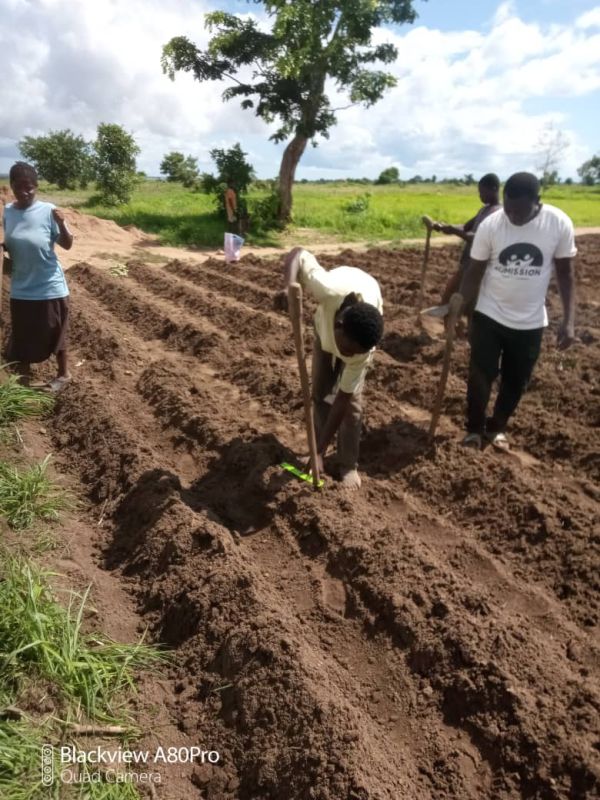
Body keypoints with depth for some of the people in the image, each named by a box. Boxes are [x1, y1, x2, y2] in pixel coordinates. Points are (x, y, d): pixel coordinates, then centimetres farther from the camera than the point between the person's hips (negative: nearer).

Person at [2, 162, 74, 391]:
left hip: (50, 288, -4)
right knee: (21, 336, 15)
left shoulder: (48, 210, -11)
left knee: (55, 335, 11)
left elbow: (67, 245, -9)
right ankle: (23, 379, 32)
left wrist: (61, 224, -27)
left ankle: (63, 374, 31)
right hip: (20, 289, 4)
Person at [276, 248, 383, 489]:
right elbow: (297, 254, -34)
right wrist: (289, 288, -55)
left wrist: (320, 449, -32)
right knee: (320, 392, 1)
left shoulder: (363, 344, -43)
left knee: (352, 399, -11)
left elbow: (343, 398, -34)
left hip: (360, 330, -2)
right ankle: (319, 454, 18)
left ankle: (349, 466, 5)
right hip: (325, 323, 2)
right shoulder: (330, 291, -49)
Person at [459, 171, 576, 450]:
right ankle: (474, 429, 26)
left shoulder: (560, 224, -13)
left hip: (531, 322, 1)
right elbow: (474, 273, -5)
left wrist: (569, 320, -8)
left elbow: (565, 272, -3)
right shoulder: (490, 225, -15)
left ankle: (497, 427, 37)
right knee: (480, 377, 2)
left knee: (516, 382, 13)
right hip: (489, 316, -1)